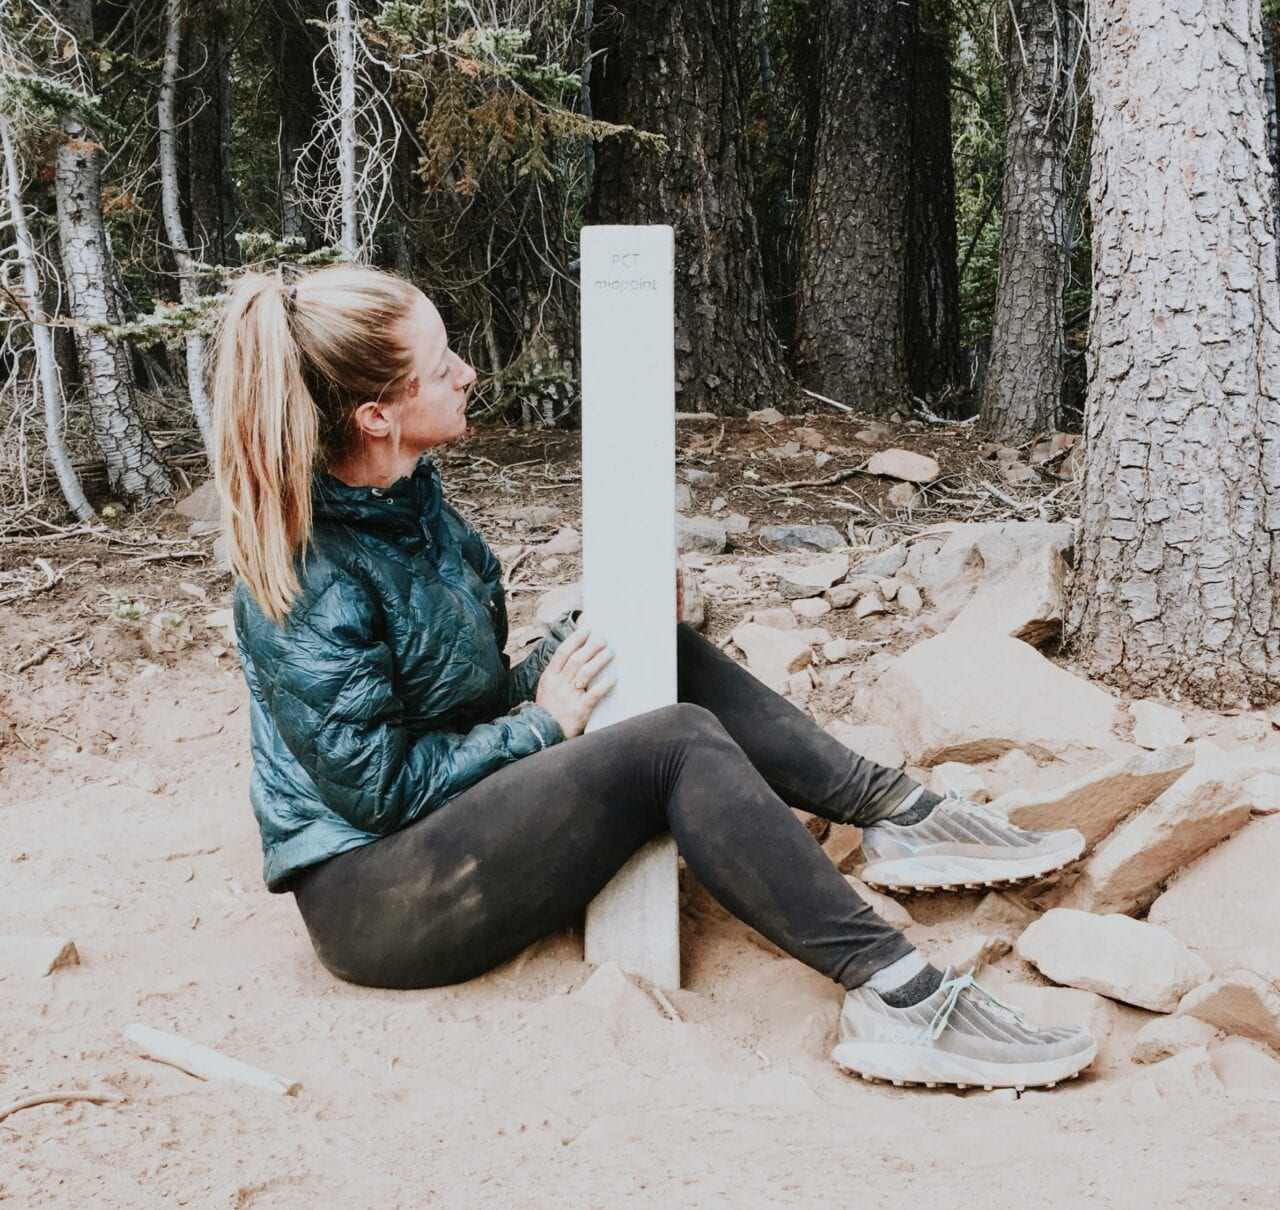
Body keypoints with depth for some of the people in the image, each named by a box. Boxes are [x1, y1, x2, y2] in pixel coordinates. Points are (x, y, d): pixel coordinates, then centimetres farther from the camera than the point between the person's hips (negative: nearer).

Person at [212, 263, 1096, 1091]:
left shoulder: (408, 496, 6)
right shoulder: (307, 580, -21)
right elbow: (378, 782, -22)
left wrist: (572, 648, -4)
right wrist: (542, 724, -13)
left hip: (457, 807, 9)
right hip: (371, 896, -9)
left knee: (675, 660, 1)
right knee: (679, 745, -24)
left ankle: (898, 812, -3)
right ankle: (900, 999, -28)